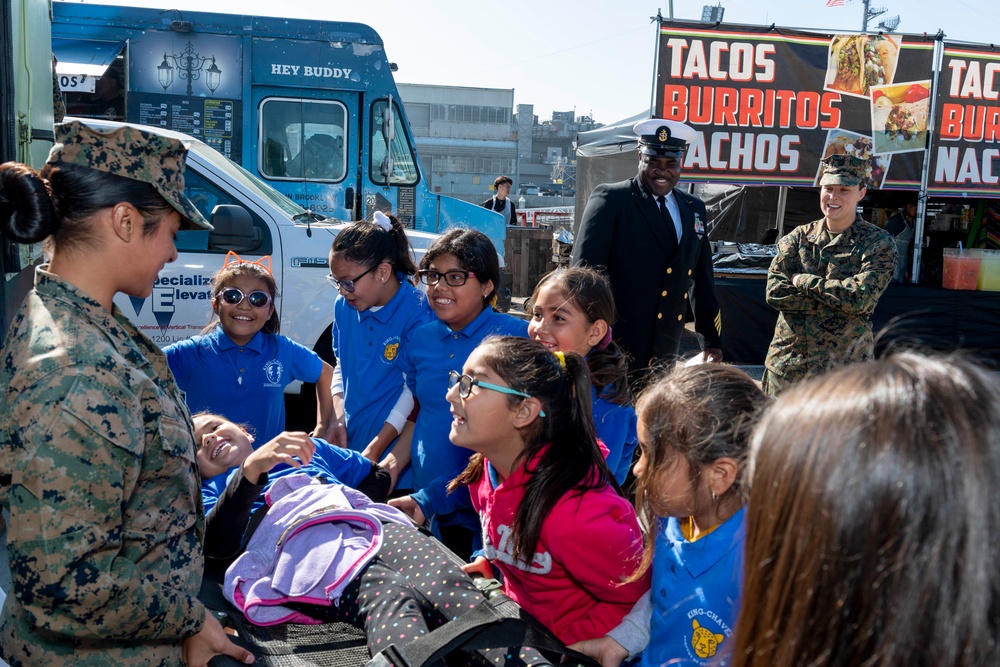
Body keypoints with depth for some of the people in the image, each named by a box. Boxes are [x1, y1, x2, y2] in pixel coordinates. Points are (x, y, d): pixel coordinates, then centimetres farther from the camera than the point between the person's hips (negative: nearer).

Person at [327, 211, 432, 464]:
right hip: (348, 441, 6)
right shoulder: (343, 307, 2)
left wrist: (374, 450, -16)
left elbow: (412, 389, -16)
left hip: (391, 447, -5)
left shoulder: (417, 313, -18)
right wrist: (338, 420, -1)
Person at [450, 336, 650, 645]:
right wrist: (489, 560, 2)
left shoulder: (574, 514, -34)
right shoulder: (486, 468, -7)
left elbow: (639, 600, -22)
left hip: (565, 645, -7)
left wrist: (565, 640, -18)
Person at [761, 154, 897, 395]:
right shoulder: (797, 238, 5)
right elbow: (774, 292, -7)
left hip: (843, 366, -3)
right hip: (786, 364, 3)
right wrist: (837, 299, -13)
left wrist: (804, 281, -11)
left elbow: (860, 298, -18)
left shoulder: (878, 244, -2)